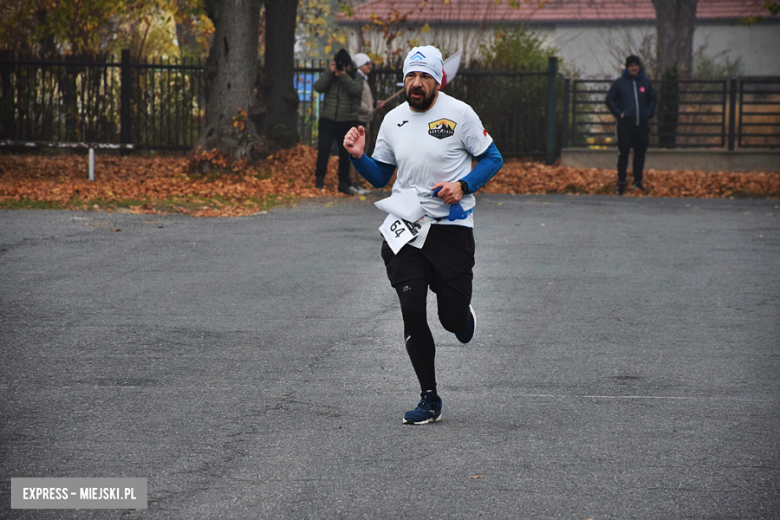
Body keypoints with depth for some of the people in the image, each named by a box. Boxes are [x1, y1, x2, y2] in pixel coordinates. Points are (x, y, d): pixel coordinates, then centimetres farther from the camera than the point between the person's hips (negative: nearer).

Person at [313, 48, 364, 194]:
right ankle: (319, 180, 1)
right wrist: (330, 72, -18)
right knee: (323, 150, -10)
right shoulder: (329, 75, 6)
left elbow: (356, 91, -16)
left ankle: (344, 183, 19)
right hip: (327, 120, 0)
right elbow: (318, 87, -10)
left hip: (347, 122, 0)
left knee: (345, 154, 8)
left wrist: (344, 76, -23)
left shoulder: (356, 77, 3)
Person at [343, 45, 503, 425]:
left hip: (451, 226, -3)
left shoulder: (459, 114, -4)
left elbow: (492, 159, 2)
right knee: (411, 310, -7)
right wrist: (358, 156, -3)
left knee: (453, 319, -4)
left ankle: (463, 317, 37)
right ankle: (429, 399, 4)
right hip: (404, 225, 3)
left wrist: (463, 185, -14)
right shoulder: (393, 120, 9)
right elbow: (379, 177, 16)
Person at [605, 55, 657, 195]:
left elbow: (653, 99, 22)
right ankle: (621, 183, 0)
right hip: (625, 124, -2)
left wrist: (649, 113, 8)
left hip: (642, 124, 3)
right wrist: (619, 113, -3)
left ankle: (638, 181, 16)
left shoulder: (646, 83, 10)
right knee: (623, 154, -5)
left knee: (640, 153, 5)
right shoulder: (619, 83, 3)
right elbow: (610, 99, 7)